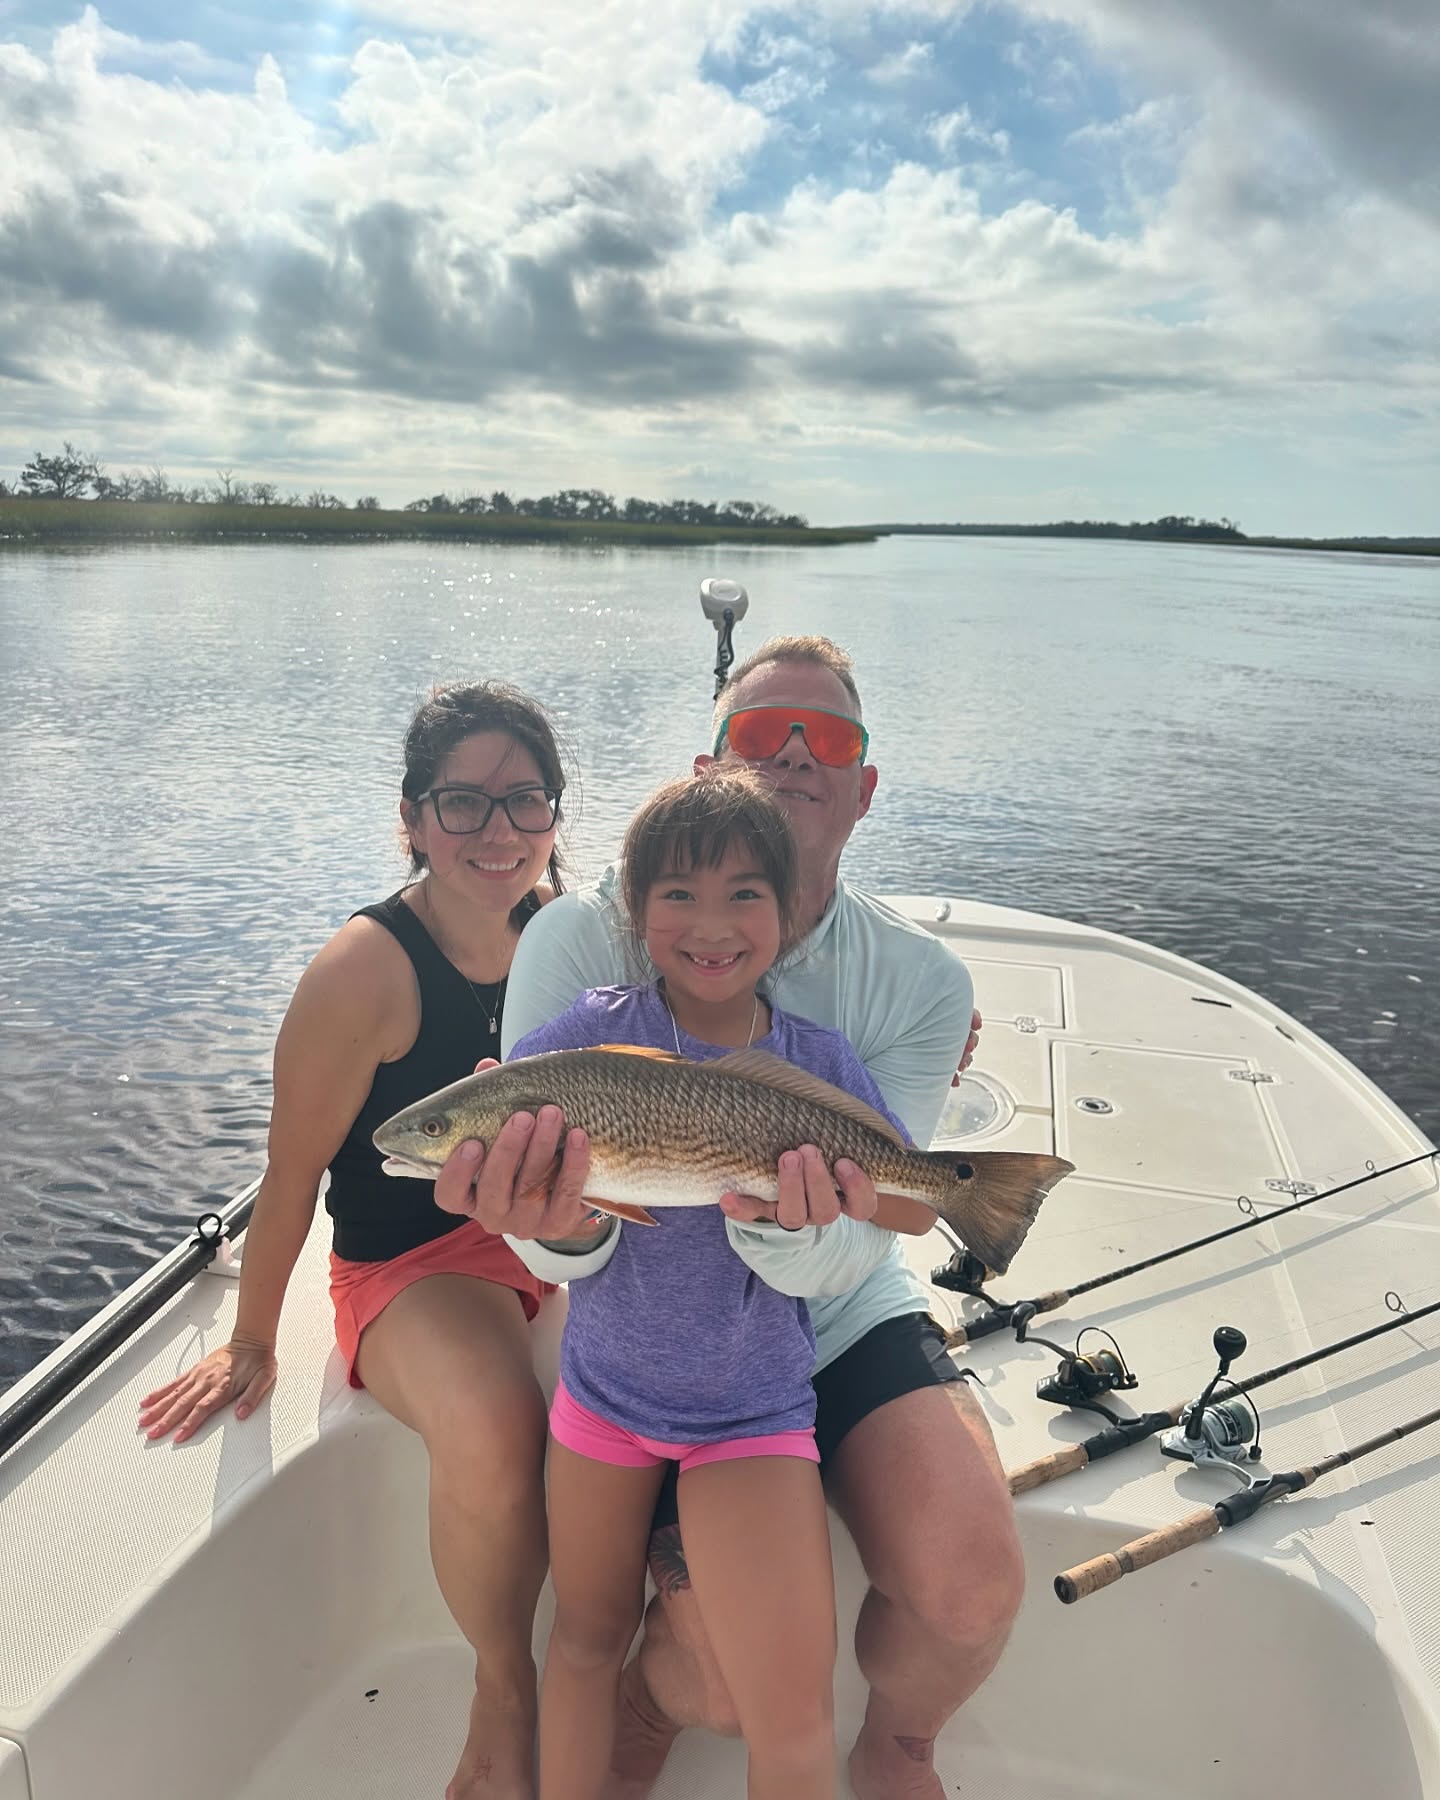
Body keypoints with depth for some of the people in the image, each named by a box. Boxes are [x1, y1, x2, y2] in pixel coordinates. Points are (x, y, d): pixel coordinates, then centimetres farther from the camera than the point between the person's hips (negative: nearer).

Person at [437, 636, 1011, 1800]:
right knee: (733, 1676, -17)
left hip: (849, 1324, 2)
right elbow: (572, 1250, -19)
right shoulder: (586, 937, -16)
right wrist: (561, 1228, -45)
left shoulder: (923, 982, -10)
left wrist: (780, 1216, -44)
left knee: (973, 1590, -20)